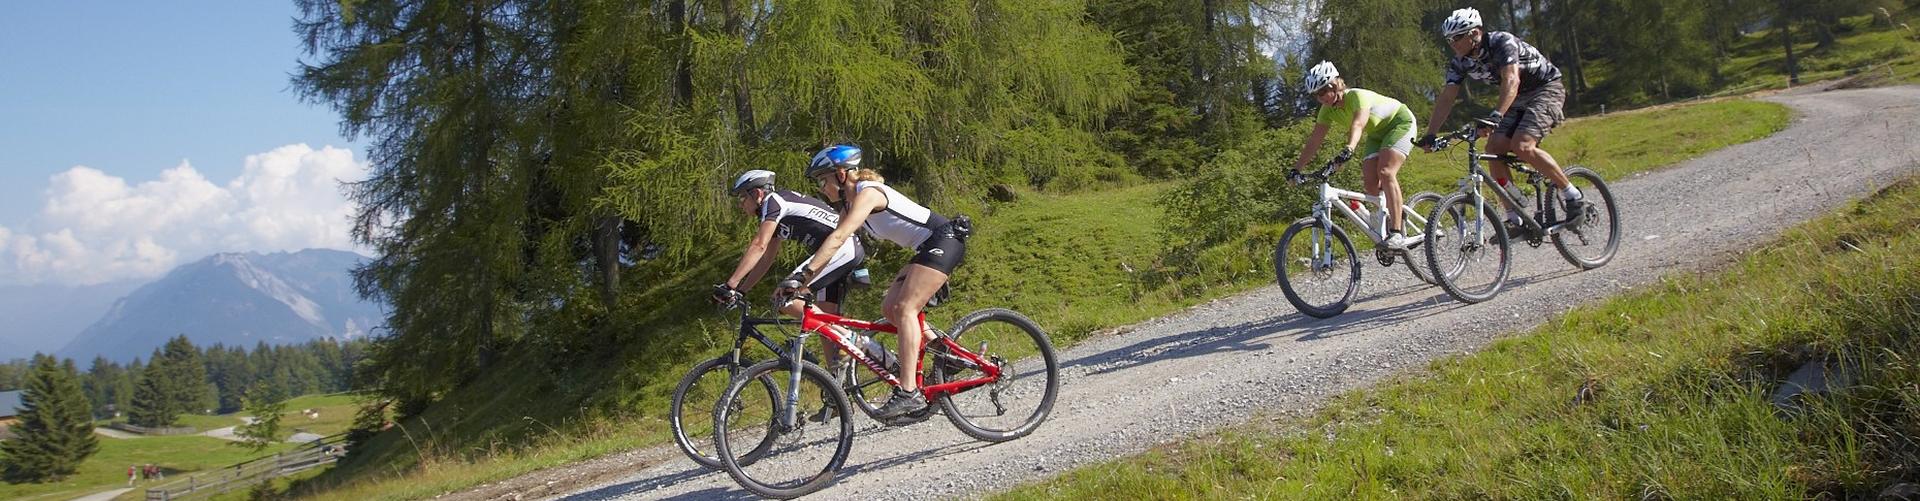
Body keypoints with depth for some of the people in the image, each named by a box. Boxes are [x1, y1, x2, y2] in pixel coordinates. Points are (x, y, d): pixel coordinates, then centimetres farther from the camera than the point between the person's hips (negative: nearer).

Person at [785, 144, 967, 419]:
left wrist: (803, 275, -35)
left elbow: (837, 238, -30)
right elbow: (835, 245, 10)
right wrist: (804, 281, 1)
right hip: (927, 249, 10)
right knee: (889, 309, 4)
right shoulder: (849, 202, 10)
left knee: (904, 309, -20)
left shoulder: (867, 193, -19)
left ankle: (909, 392, -27)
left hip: (944, 240, -10)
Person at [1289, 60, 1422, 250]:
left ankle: (1397, 234, -28)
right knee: (1370, 184, -10)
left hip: (1400, 122, -7)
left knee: (1385, 173, -26)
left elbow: (1358, 124, -51)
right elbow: (1314, 142, -12)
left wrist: (1348, 150, -67)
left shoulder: (1357, 96, -33)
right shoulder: (1328, 111, -12)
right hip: (1377, 133, 7)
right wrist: (1296, 169, -21)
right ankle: (1395, 214, 17)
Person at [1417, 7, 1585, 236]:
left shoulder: (1502, 42, -27)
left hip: (1546, 89, -7)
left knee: (1522, 146, -27)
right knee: (1494, 148, -12)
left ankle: (1573, 197, -11)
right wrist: (1430, 135, -21)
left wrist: (1496, 116, -56)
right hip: (1518, 98, 7)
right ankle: (1515, 220, -7)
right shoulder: (1460, 63, -7)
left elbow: (1511, 80, -42)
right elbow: (1446, 98, -9)